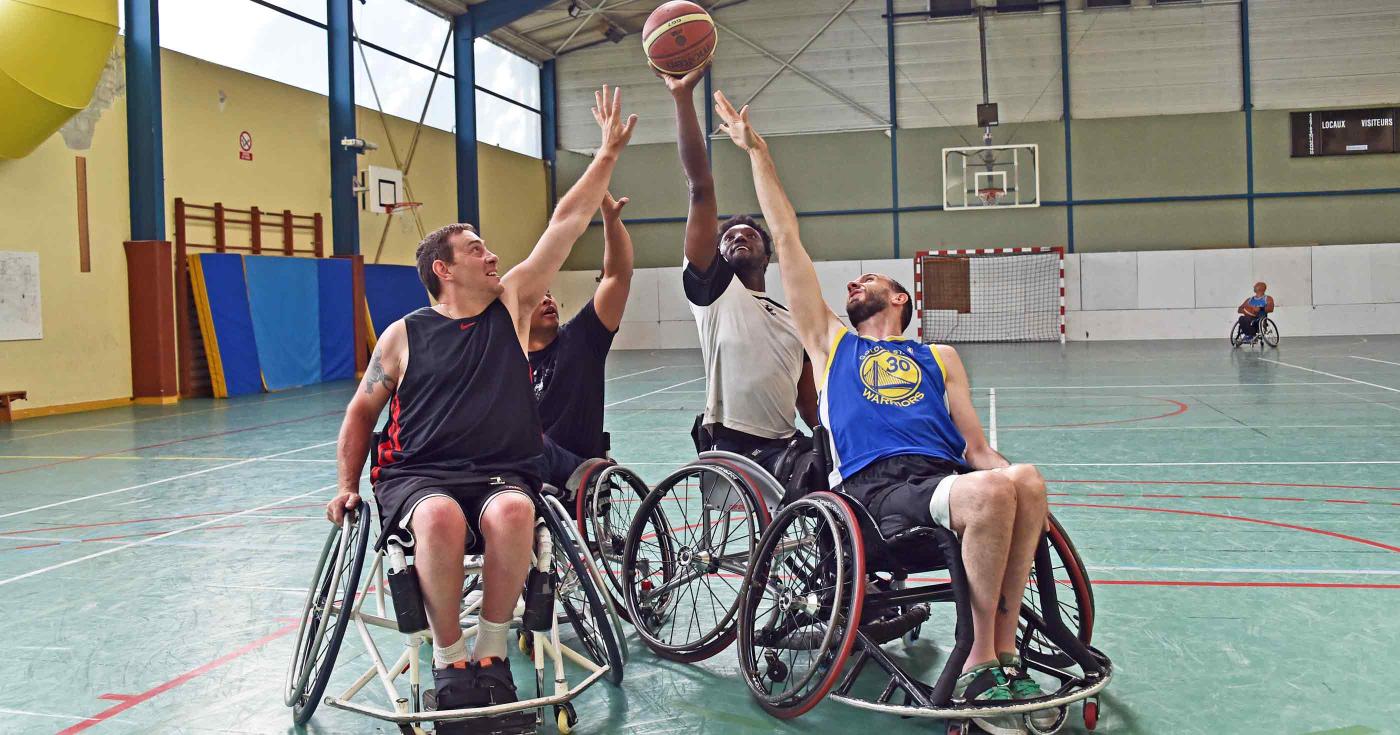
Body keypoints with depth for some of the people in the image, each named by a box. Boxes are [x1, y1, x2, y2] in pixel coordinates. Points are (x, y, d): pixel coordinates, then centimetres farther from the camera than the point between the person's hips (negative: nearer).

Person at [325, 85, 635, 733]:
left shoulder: (510, 304, 11)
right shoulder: (405, 335, 8)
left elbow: (567, 223, 8)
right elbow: (362, 411, 19)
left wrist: (609, 153, 7)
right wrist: (347, 485, 9)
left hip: (501, 475, 1)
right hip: (416, 477, -1)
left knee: (512, 511, -35)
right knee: (441, 517, -37)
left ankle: (491, 651, -17)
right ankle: (449, 659, -18)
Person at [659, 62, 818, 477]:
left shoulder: (794, 320, 24)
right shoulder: (714, 287, 7)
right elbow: (701, 189, -2)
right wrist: (683, 96, -8)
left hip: (785, 443, 6)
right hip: (729, 443, -6)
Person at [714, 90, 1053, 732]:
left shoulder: (939, 358, 29)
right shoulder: (830, 340, 25)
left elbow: (976, 445, 19)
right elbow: (787, 237, 23)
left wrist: (1002, 471, -5)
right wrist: (755, 150, 23)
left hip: (947, 474, 3)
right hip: (876, 485, -2)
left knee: (1024, 480, -31)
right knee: (993, 493, -32)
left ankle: (998, 651, -20)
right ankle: (983, 659, -17)